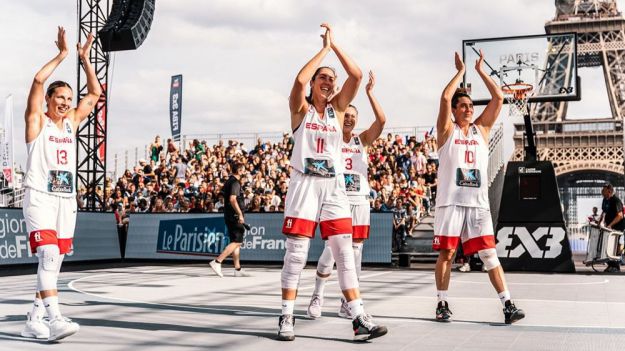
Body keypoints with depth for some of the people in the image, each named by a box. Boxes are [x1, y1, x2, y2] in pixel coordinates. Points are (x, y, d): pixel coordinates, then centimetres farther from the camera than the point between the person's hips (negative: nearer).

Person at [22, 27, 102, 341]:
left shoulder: (72, 122, 15)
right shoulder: (37, 121, 0)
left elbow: (94, 93, 16)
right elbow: (38, 81, -14)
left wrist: (84, 58, 10)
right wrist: (62, 54, -10)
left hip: (66, 199, 6)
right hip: (40, 197, -6)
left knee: (54, 261, 6)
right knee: (48, 255, -20)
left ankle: (34, 320, 14)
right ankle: (55, 320, -27)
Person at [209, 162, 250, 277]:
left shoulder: (229, 182, 17)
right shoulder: (235, 182, -13)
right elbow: (232, 199, -24)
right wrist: (240, 214, -24)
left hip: (229, 216, 10)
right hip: (234, 215, -10)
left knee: (236, 242, 11)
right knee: (237, 242, -10)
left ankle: (238, 269, 14)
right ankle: (217, 262, -15)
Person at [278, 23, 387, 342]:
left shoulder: (337, 107, 13)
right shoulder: (300, 108, 5)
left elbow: (357, 75, 0)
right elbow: (300, 79, -16)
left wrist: (334, 45, 1)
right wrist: (324, 48, -7)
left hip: (334, 186, 3)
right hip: (305, 184, -3)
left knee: (345, 253, -2)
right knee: (296, 253, -2)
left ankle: (359, 319, -3)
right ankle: (287, 318, 6)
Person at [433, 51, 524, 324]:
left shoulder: (481, 128, 14)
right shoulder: (447, 130, 5)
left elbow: (498, 98, 7)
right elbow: (445, 97, -9)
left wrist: (480, 70, 9)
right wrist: (461, 71, 1)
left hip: (478, 202, 3)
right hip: (451, 201, -2)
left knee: (489, 254, 0)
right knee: (446, 253, 2)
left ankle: (507, 304, -3)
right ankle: (442, 303, 12)